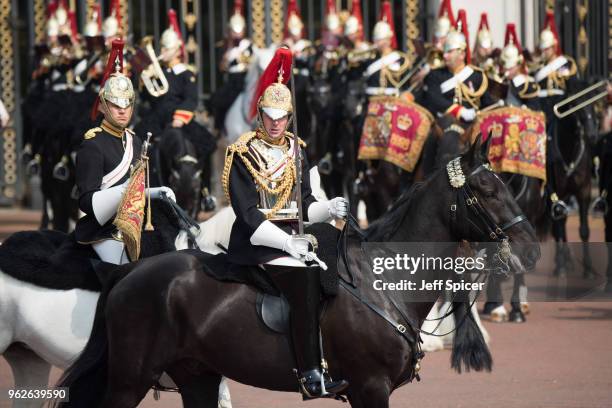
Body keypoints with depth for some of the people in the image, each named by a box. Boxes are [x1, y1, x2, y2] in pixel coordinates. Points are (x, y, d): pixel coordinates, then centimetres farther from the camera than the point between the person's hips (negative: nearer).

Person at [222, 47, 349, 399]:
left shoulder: (297, 150, 15)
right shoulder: (243, 155, -5)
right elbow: (247, 213, -12)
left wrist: (328, 210, -6)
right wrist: (286, 242, -21)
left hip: (291, 236, 7)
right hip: (257, 241, -7)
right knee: (304, 280, -25)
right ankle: (311, 377, -25)